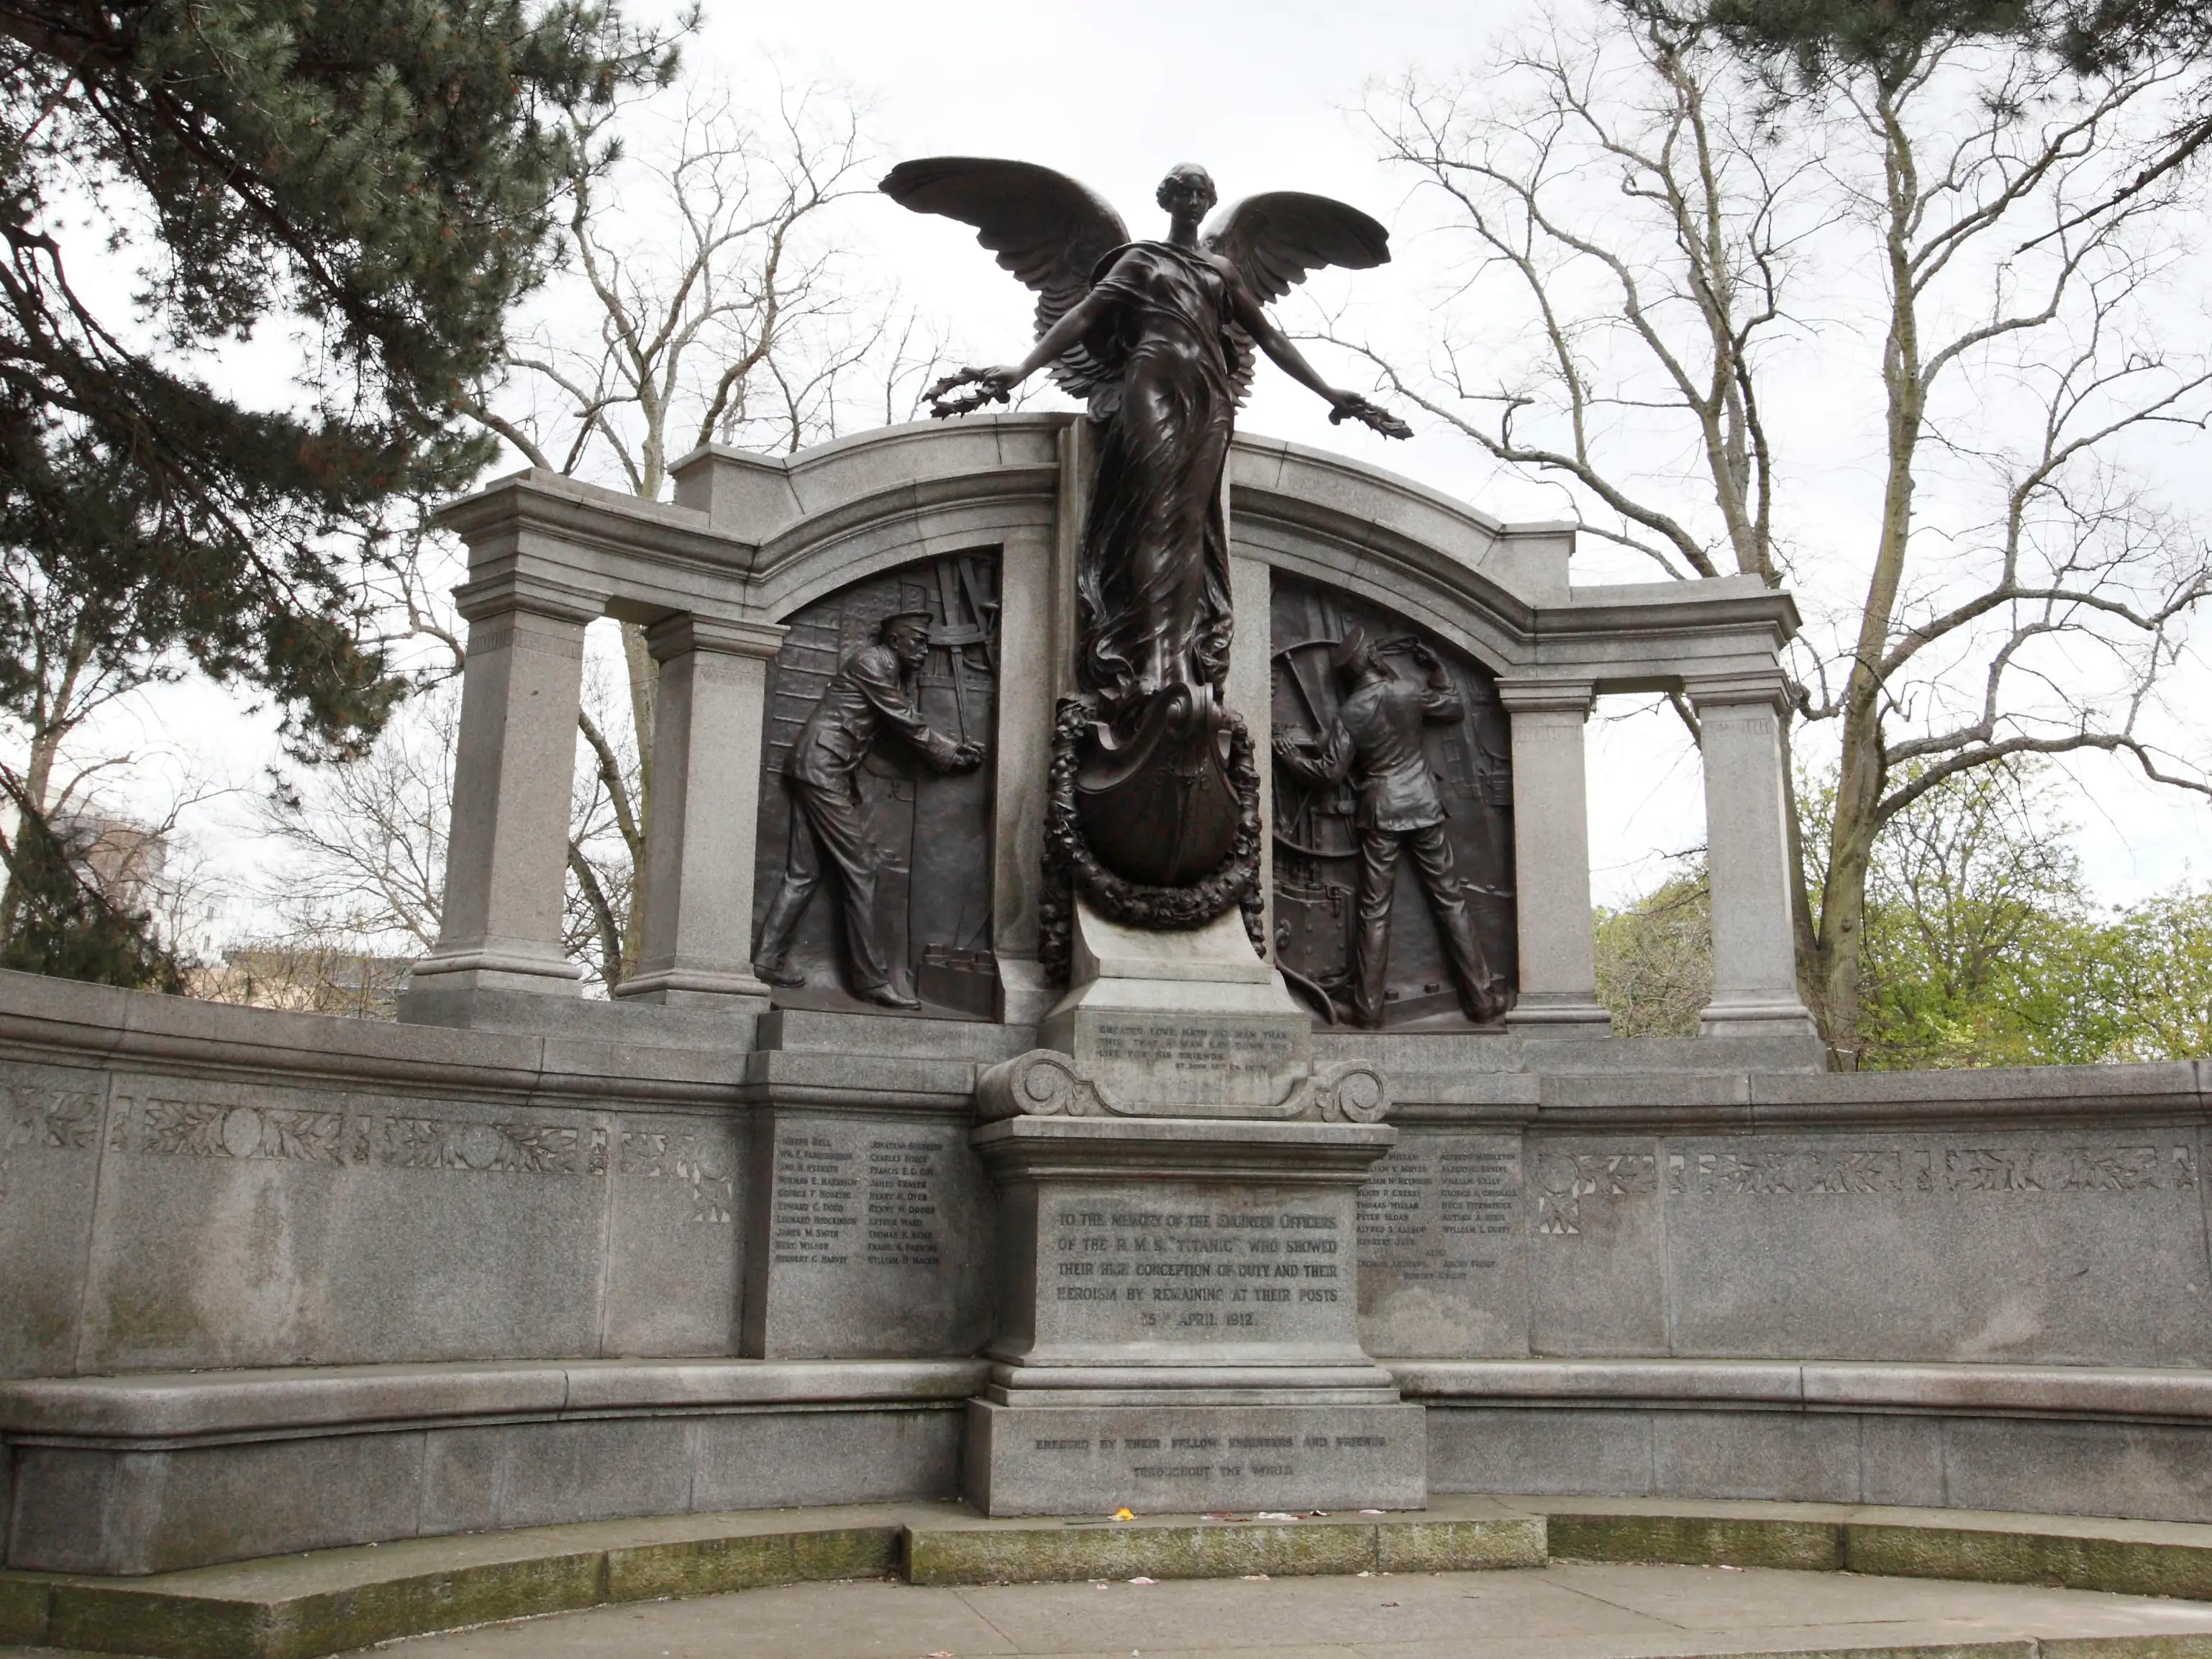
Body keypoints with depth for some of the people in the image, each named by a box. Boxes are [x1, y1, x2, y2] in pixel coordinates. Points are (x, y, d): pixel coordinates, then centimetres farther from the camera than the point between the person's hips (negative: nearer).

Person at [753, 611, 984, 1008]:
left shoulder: (898, 675, 19)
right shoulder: (874, 662, -10)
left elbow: (910, 725, 15)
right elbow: (907, 723, -10)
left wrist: (956, 749, 5)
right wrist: (953, 756, -2)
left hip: (821, 772, 10)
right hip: (822, 767, -10)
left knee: (804, 871, 9)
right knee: (858, 870, -9)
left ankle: (768, 960, 10)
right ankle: (874, 979, -7)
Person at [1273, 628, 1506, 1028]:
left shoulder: (1349, 714, -6)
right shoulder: (1409, 693, -4)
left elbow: (1331, 771, -4)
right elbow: (1455, 708, 11)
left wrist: (1292, 759, 10)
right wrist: (1437, 670, 22)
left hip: (1380, 815, -1)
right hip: (1424, 808, 1)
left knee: (1374, 910, 2)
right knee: (1450, 899, 5)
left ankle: (1368, 1007, 0)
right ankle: (1481, 998, 7)